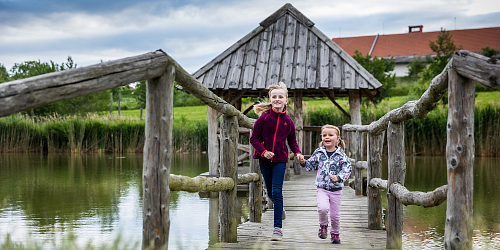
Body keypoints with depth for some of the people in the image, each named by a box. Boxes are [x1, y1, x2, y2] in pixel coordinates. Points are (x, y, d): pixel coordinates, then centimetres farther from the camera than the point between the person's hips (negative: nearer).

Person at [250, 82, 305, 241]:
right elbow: (254, 138, -2)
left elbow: (292, 141, 13)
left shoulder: (288, 121, 0)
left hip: (280, 159, -1)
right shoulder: (264, 117, -5)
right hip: (264, 159, 1)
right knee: (270, 193, 12)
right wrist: (263, 151, -16)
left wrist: (297, 153, -5)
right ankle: (280, 208, 47)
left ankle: (278, 229, -7)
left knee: (277, 192, -10)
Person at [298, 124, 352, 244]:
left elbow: (347, 168, -11)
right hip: (322, 188, 0)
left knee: (335, 215, 8)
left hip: (336, 189, 0)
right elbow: (311, 165, 14)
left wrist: (339, 177, -27)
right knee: (322, 208, -24)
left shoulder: (341, 154, -5)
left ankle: (335, 234, 31)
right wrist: (303, 162, -6)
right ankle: (323, 225, 5)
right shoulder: (318, 153, 2)